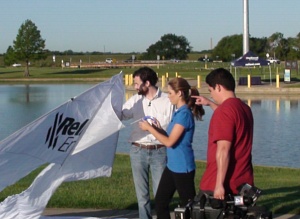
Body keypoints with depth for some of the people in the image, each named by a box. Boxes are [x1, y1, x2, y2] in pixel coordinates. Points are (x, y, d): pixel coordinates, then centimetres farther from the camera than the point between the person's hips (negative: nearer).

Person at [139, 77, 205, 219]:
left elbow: (170, 142, -21)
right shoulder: (178, 112, 10)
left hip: (182, 167, -10)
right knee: (160, 202, 13)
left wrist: (150, 128, -12)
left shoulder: (184, 113, -19)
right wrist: (158, 129, 5)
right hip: (172, 165, 10)